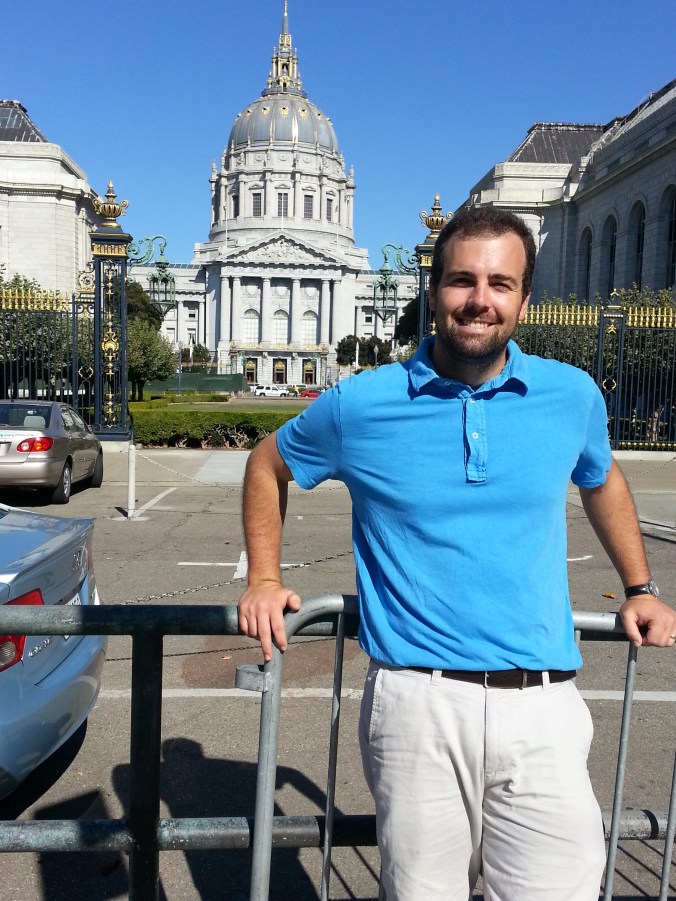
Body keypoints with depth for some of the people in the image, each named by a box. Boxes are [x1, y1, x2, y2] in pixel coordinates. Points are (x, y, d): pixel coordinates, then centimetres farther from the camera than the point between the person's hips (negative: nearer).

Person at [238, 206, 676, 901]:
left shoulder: (572, 395, 4)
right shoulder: (361, 404, -3)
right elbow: (268, 465, 15)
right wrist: (263, 580, 9)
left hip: (542, 708, 2)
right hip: (418, 704, -1)